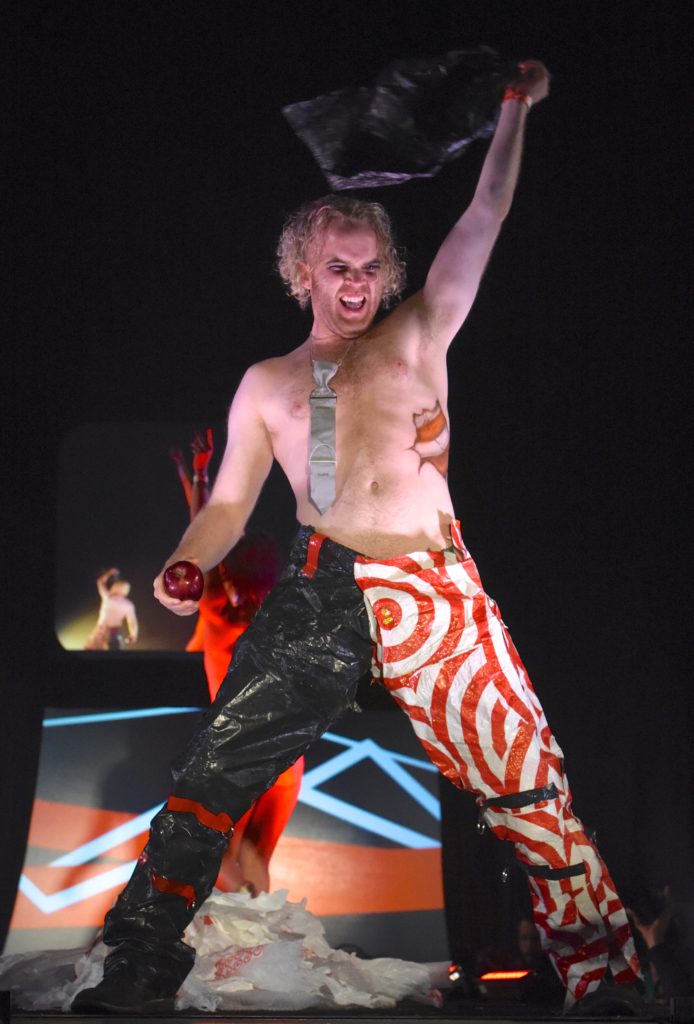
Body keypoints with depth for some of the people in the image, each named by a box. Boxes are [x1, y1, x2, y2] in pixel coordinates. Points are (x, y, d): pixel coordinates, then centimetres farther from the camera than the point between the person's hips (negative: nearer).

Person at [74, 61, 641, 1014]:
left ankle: (603, 969, 6)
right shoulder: (267, 384, 19)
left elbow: (482, 222, 12)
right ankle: (136, 978, -2)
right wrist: (187, 566, -4)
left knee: (531, 786, -4)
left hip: (434, 586, 0)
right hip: (323, 587, 1)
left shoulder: (416, 338, 16)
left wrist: (516, 113, 8)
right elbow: (228, 504, 16)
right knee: (214, 771, -8)